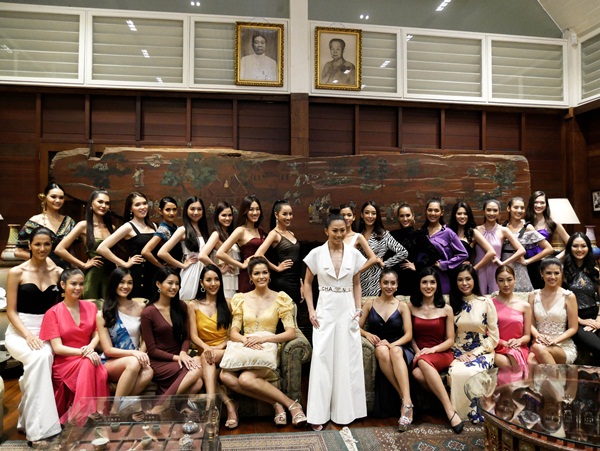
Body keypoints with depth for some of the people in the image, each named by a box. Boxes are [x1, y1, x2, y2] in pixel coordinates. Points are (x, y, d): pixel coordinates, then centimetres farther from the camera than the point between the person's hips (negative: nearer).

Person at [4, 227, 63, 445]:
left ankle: (27, 418, -5)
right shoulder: (16, 273, -1)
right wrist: (28, 335, -16)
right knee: (40, 357, -33)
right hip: (19, 331, -3)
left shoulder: (58, 272, 6)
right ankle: (37, 428, -26)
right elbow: (11, 311, -3)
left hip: (47, 331, 3)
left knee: (44, 357, -29)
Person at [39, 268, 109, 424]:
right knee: (88, 365, -36)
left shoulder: (91, 307, 10)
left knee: (101, 372, -33)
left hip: (89, 357, 3)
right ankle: (82, 418, -26)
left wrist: (90, 347, -16)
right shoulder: (53, 313, -2)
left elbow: (97, 334, 7)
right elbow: (57, 348, -8)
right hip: (64, 362, -3)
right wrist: (84, 352, -22)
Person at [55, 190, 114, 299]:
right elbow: (59, 249, -10)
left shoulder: (111, 227, 10)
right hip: (92, 276, -4)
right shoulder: (84, 225, -4)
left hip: (111, 276, 4)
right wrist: (83, 265, -7)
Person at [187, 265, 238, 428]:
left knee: (207, 359, -34)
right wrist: (206, 347, -20)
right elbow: (193, 336, 1)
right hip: (205, 351, 1)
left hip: (225, 351, -1)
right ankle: (230, 405, -35)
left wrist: (220, 347, -14)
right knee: (209, 372, -34)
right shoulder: (193, 305, 9)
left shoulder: (227, 303, 9)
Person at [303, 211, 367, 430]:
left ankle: (344, 411, 22)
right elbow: (307, 283, 4)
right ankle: (319, 414, 9)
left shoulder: (354, 254, 2)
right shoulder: (316, 253, -3)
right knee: (322, 360, 0)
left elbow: (356, 283, 11)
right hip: (325, 311, -2)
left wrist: (358, 308, 2)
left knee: (347, 360, 7)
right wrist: (311, 310, -4)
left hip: (347, 311, 2)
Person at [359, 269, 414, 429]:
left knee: (395, 352, -38)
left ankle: (407, 402, -47)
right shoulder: (370, 303, 11)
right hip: (376, 346, 1)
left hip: (398, 347, 0)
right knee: (382, 351, -37)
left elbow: (408, 334, 0)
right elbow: (358, 326, 8)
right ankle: (405, 399, -34)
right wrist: (368, 334, -14)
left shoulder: (402, 306, 8)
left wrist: (392, 344, -18)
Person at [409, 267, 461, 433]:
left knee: (423, 362, -38)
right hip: (420, 355, 2)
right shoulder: (412, 307, 8)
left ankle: (449, 409, -31)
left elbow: (450, 340, 3)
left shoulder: (446, 309, 4)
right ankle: (450, 409, -23)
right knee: (417, 373, -35)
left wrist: (432, 350, -14)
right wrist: (417, 351, -8)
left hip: (441, 353, -2)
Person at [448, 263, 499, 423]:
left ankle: (474, 413, -10)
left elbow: (494, 337, -4)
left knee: (471, 372, -33)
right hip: (459, 353, 2)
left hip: (482, 352, -2)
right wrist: (458, 354, -8)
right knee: (454, 373, -30)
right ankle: (458, 413, -11)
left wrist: (474, 353, -12)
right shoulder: (452, 304, 5)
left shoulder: (486, 303, -3)